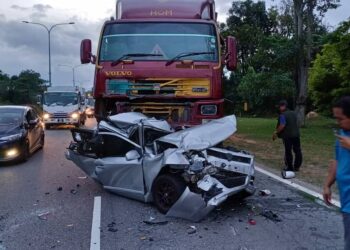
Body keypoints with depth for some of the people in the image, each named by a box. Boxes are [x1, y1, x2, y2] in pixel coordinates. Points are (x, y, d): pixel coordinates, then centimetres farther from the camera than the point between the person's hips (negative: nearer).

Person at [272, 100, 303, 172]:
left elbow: (282, 125, -22)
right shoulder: (294, 113, 13)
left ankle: (290, 167, 9)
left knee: (288, 151, 3)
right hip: (296, 135, 6)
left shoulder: (283, 115, -12)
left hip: (287, 135, -6)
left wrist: (276, 132, -13)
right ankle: (297, 166, 16)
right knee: (297, 151, 10)